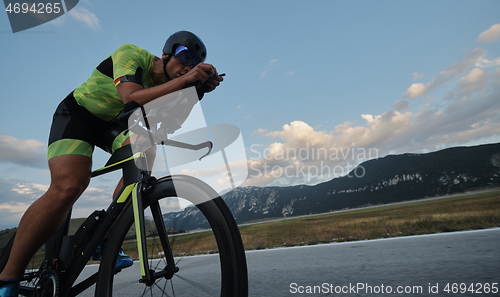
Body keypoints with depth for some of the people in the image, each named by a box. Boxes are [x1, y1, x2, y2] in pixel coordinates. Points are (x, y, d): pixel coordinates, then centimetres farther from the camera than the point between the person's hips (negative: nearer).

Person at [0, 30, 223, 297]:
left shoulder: (166, 83, -5)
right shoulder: (132, 54, -21)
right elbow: (132, 98, -39)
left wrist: (200, 88, -29)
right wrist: (184, 80, -43)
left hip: (113, 123, 6)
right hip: (77, 114, -5)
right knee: (68, 186, -28)